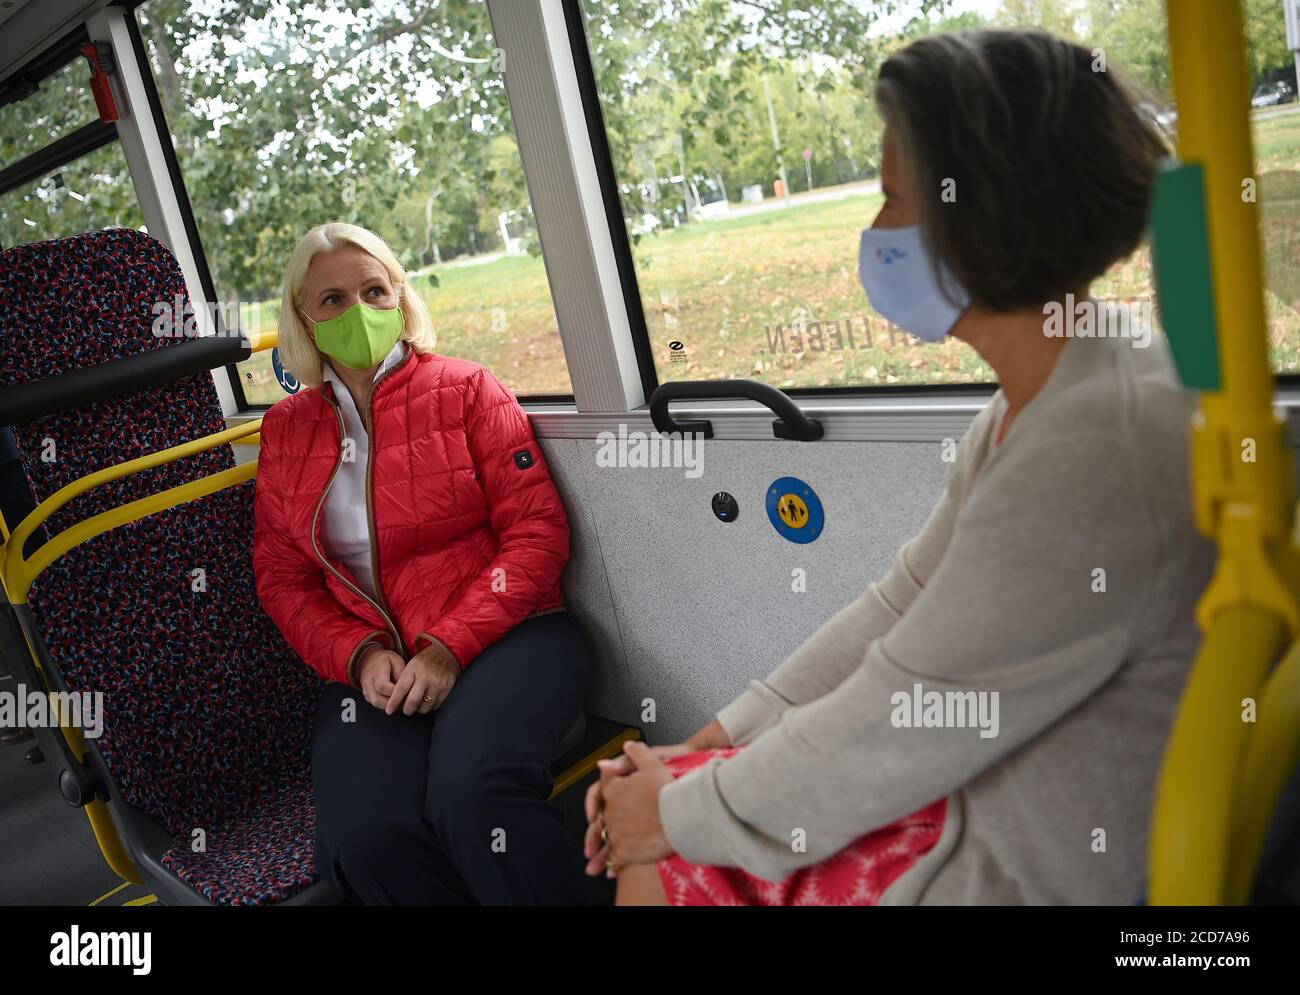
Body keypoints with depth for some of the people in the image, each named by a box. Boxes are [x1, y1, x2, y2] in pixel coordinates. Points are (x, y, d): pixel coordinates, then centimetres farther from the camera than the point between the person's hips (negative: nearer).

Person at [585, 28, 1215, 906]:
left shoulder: (1090, 458, -31)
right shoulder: (1044, 400, 2)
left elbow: (878, 741, -24)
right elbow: (904, 603, 6)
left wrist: (679, 812, -8)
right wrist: (712, 741, 4)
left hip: (1022, 873, -8)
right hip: (982, 785, 8)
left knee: (659, 859, 1)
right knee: (650, 817, 9)